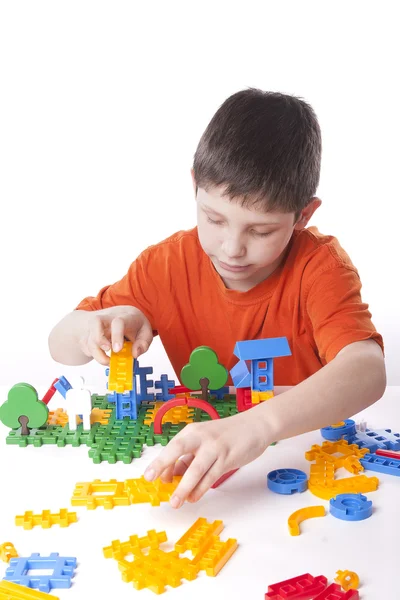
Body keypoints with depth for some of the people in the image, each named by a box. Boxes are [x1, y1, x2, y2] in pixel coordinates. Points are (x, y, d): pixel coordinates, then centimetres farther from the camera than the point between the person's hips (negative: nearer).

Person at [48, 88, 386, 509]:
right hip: (199, 448, 4)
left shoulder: (318, 265, -18)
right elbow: (60, 346, -1)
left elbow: (368, 369, -36)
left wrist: (258, 424, -52)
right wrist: (98, 325, -25)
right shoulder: (167, 264, -9)